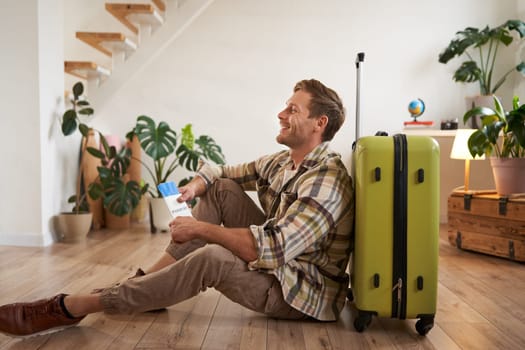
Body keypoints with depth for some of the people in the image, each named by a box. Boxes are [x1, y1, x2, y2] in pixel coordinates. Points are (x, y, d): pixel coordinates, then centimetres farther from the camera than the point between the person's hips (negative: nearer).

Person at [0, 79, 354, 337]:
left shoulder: (327, 182, -24)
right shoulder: (280, 162, 4)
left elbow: (271, 249, -32)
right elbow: (220, 171, 15)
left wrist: (199, 228, -22)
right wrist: (197, 185, -8)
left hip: (305, 292, -8)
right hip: (275, 261, 8)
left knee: (211, 258, -34)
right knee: (221, 187, -2)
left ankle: (71, 308, -21)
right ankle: (145, 283, -3)